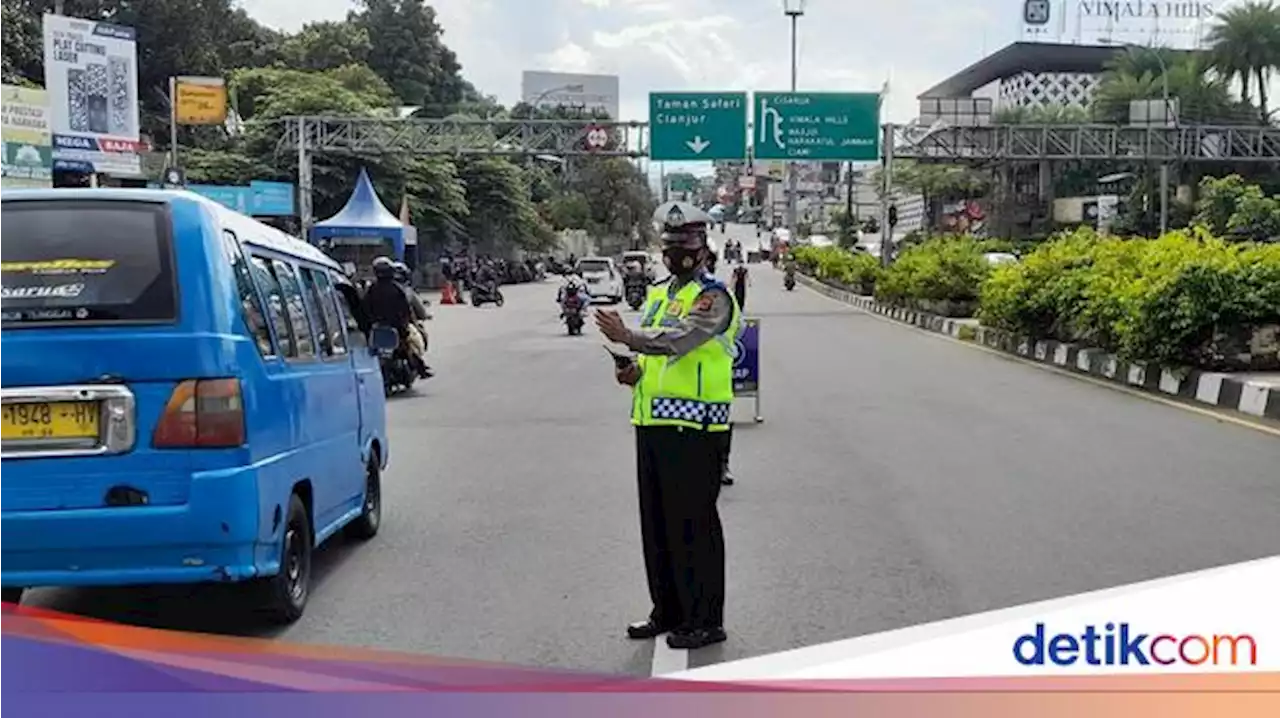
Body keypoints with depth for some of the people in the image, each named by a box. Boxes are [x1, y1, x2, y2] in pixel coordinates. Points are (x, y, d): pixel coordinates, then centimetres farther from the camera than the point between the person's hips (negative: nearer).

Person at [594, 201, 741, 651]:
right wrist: (634, 371, 5)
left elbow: (677, 340, -27)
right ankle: (668, 610, 27)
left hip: (694, 427, -9)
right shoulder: (659, 293, 18)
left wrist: (627, 337, -41)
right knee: (656, 522, 14)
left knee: (694, 523, -4)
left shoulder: (713, 297, -9)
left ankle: (705, 620, 6)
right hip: (653, 422, 9)